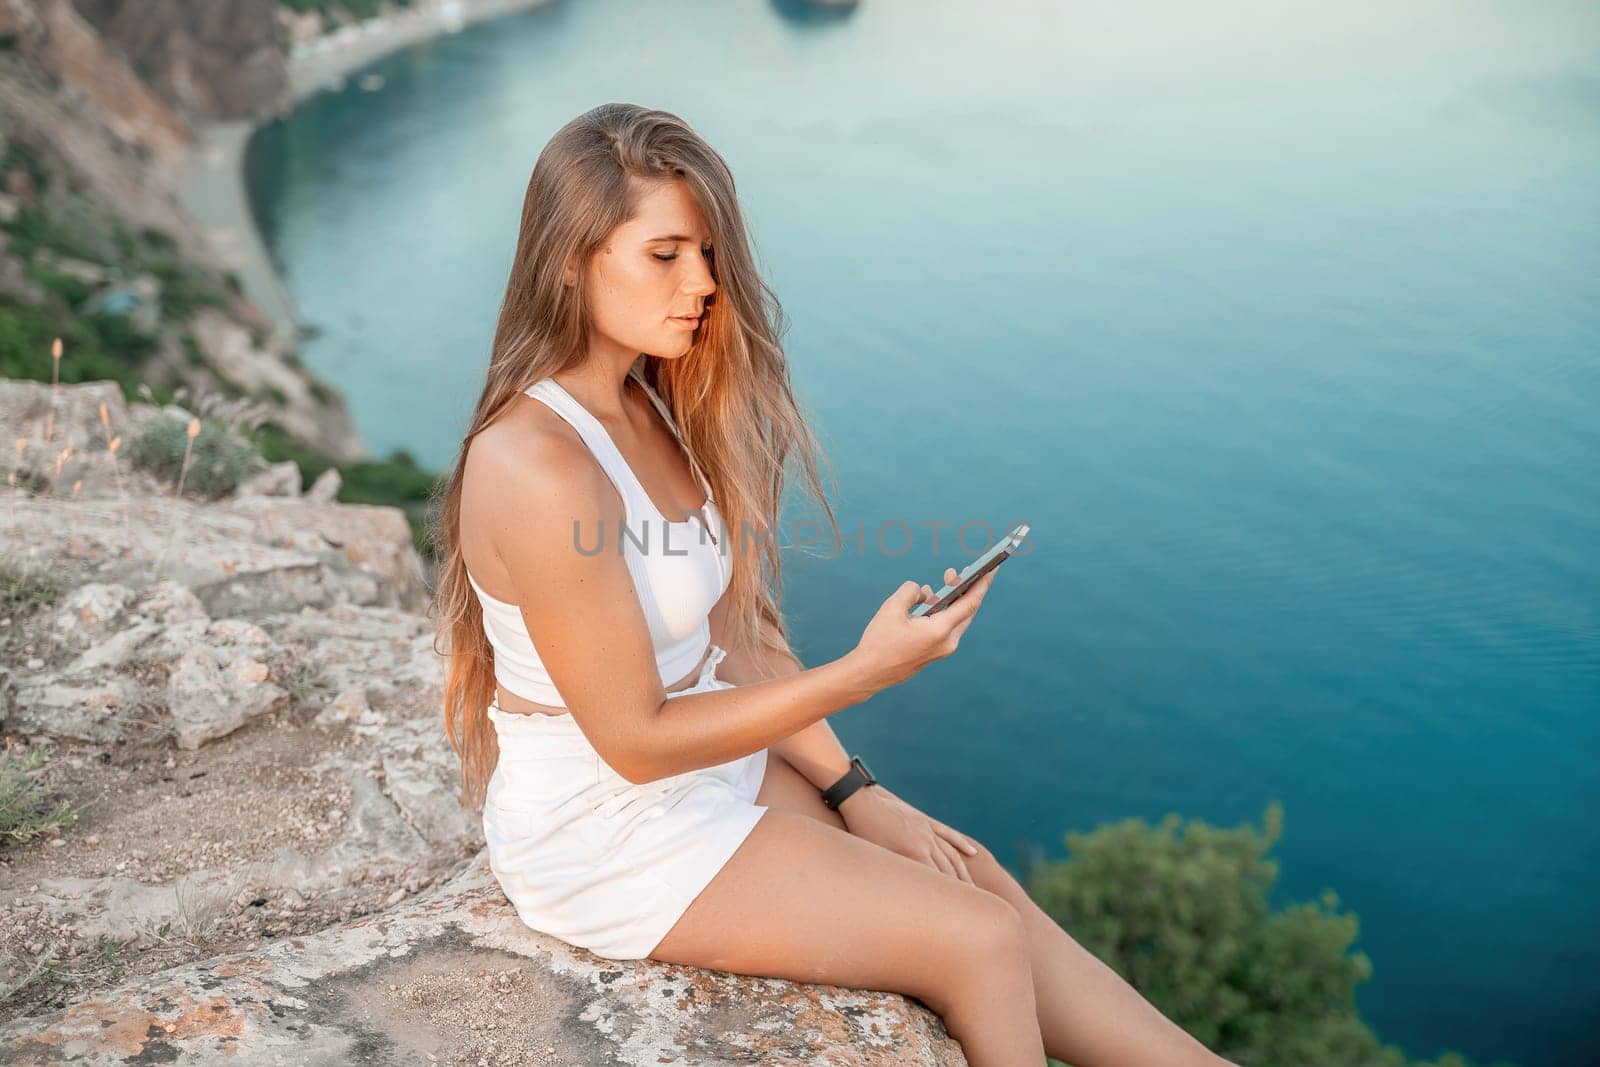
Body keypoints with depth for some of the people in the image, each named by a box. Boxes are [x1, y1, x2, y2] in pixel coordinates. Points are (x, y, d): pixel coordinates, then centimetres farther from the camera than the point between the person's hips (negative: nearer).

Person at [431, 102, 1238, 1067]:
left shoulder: (645, 407, 1)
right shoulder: (537, 468, -27)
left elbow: (730, 630, 4)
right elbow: (635, 740, -22)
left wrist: (851, 791, 0)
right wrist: (864, 672, -26)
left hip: (703, 759, 8)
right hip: (604, 835, -7)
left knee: (980, 875, 1)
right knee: (981, 942, -6)